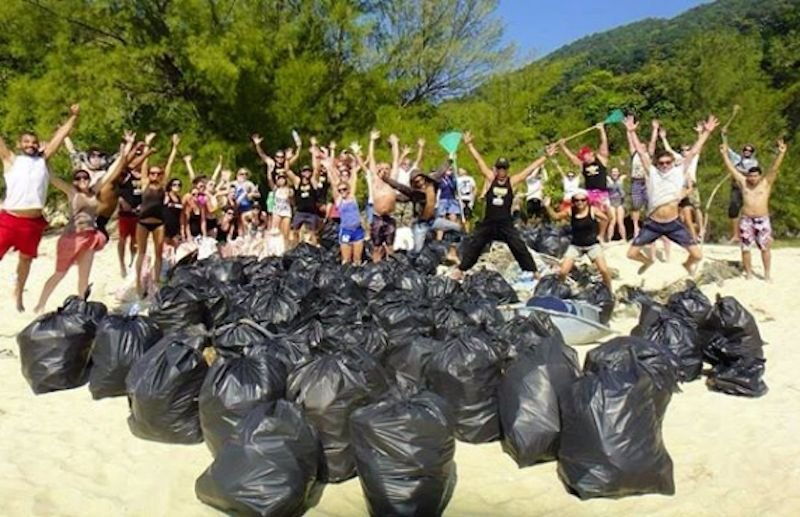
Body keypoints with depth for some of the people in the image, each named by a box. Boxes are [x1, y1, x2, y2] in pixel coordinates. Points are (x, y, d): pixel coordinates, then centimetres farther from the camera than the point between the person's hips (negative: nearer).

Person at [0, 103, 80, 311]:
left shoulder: (43, 160, 11)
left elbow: (60, 136, 12)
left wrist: (73, 117, 13)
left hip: (34, 222, 3)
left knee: (26, 258, 15)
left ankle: (18, 294, 30)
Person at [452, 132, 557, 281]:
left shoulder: (513, 181, -1)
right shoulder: (490, 178, -1)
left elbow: (531, 168, -1)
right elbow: (479, 160, 0)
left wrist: (546, 156, -2)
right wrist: (469, 144, 1)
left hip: (506, 224, -1)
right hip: (488, 223, 1)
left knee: (520, 248, -1)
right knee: (472, 246, 5)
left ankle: (534, 273, 9)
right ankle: (460, 270, 19)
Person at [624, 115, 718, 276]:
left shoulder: (679, 171, 1)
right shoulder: (652, 173, -1)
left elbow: (693, 151, -1)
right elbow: (641, 151, -3)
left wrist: (706, 132, -4)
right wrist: (632, 132, -6)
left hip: (674, 223, 0)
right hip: (653, 224, 0)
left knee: (697, 255, -3)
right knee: (632, 253, 0)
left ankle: (687, 264, 35)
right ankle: (648, 261, 36)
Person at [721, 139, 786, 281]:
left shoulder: (766, 183, 0)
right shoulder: (743, 183, 4)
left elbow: (774, 168, -12)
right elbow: (731, 167, 3)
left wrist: (781, 153, -25)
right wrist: (725, 154, 0)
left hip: (762, 220, -1)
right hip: (746, 220, 2)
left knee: (765, 248, 5)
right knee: (745, 248, 5)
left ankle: (767, 274, 16)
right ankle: (748, 273, 18)